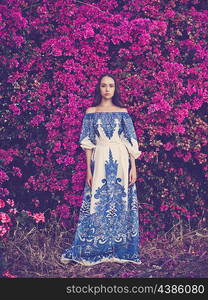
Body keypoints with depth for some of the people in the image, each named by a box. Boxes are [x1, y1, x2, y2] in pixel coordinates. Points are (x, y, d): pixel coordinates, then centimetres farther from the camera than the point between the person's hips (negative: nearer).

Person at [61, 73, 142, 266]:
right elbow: (88, 144, 4)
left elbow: (130, 142, 3)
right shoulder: (91, 112, 6)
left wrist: (133, 167, -4)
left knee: (121, 202, 3)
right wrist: (89, 169, -2)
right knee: (97, 204, 1)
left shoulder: (122, 111, 7)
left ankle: (121, 249, 13)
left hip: (121, 162, 0)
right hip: (99, 161, 0)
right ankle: (94, 250, 11)